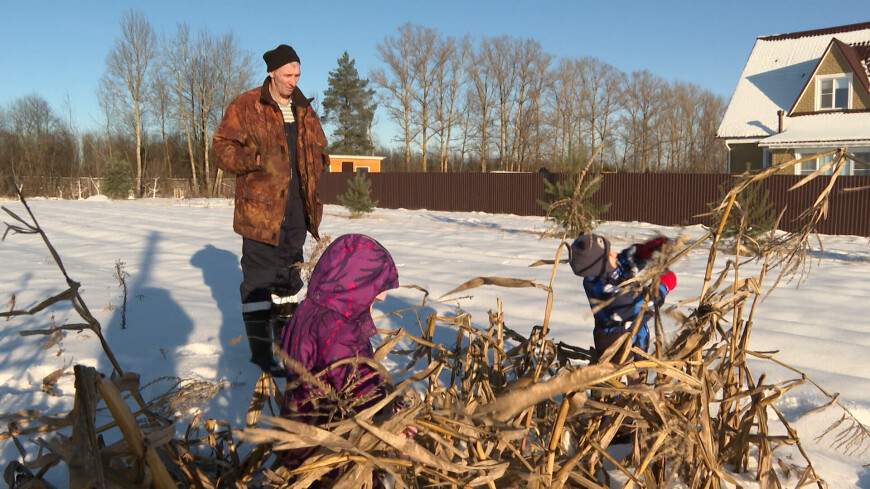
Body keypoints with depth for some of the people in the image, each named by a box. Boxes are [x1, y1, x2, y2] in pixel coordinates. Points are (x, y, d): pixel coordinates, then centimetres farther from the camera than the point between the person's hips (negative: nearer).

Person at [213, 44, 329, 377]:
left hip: (295, 211, 6)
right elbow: (222, 150, -8)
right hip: (261, 211, -6)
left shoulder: (304, 111, 15)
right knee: (259, 281, -4)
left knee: (290, 276, 16)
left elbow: (319, 150, 26)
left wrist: (318, 168, 4)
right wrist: (257, 158, -24)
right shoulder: (245, 107, -4)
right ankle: (261, 351, 4)